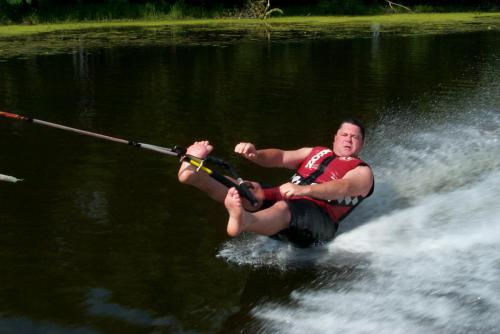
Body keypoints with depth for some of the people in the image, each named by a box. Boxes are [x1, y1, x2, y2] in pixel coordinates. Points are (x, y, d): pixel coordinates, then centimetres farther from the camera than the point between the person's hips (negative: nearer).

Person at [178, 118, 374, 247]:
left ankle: (244, 222, -73)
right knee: (253, 192, -22)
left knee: (283, 207, -39)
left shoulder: (362, 172, 10)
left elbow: (343, 188, -13)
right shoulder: (317, 153, 29)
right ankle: (192, 174, -46)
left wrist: (304, 189, -33)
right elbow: (281, 157, 13)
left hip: (318, 215, -6)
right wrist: (255, 154, -10)